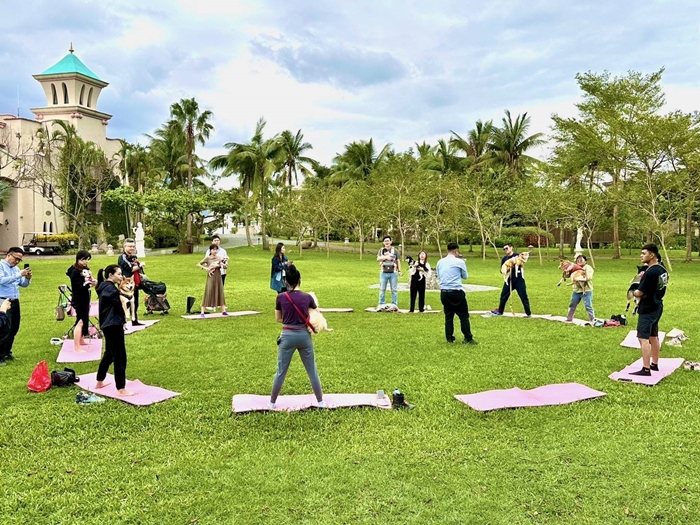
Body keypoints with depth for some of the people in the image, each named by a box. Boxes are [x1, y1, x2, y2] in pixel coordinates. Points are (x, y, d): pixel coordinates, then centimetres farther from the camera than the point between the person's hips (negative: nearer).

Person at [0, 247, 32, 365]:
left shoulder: (16, 269, 12)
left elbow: (24, 284, 15)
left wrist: (28, 278, -6)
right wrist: (19, 275, -26)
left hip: (15, 302, 7)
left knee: (13, 329, 12)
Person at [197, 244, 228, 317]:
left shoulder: (219, 258, 6)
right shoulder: (207, 258, -4)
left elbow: (225, 266, 7)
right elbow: (198, 264, -3)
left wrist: (221, 265, -13)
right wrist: (206, 268, -16)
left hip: (218, 278, 4)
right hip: (211, 278, -4)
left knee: (220, 294, 6)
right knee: (208, 294, -4)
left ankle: (223, 311, 11)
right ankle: (202, 312, 0)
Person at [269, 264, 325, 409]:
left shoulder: (281, 297, -7)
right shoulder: (307, 297, -5)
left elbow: (278, 319, 5)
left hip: (288, 336, -1)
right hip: (304, 335, 1)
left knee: (281, 371, 10)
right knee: (312, 370, 12)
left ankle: (272, 402, 20)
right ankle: (320, 401, 20)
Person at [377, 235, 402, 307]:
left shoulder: (395, 250, 6)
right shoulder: (381, 250, 8)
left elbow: (398, 261, 6)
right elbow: (378, 259, -5)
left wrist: (399, 270, -2)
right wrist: (386, 257, -19)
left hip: (393, 273, -1)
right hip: (384, 272, 1)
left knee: (394, 290, 2)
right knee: (382, 289, 4)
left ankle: (394, 304, 8)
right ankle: (381, 304, 11)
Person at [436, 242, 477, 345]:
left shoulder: (440, 262, 7)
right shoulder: (459, 261, -7)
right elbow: (465, 276, 7)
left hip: (444, 292, 5)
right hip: (456, 292, -5)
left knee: (448, 316, 14)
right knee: (464, 316, 3)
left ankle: (449, 338, 15)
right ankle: (468, 339, 4)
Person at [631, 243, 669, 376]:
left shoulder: (650, 272, -23)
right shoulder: (663, 270, 6)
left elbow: (639, 293, -20)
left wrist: (634, 292, 1)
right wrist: (643, 278, 4)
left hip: (648, 309, -10)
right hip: (657, 307, 10)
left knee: (643, 338, -8)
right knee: (653, 337, 18)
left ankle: (646, 369, -9)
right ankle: (655, 364, 28)